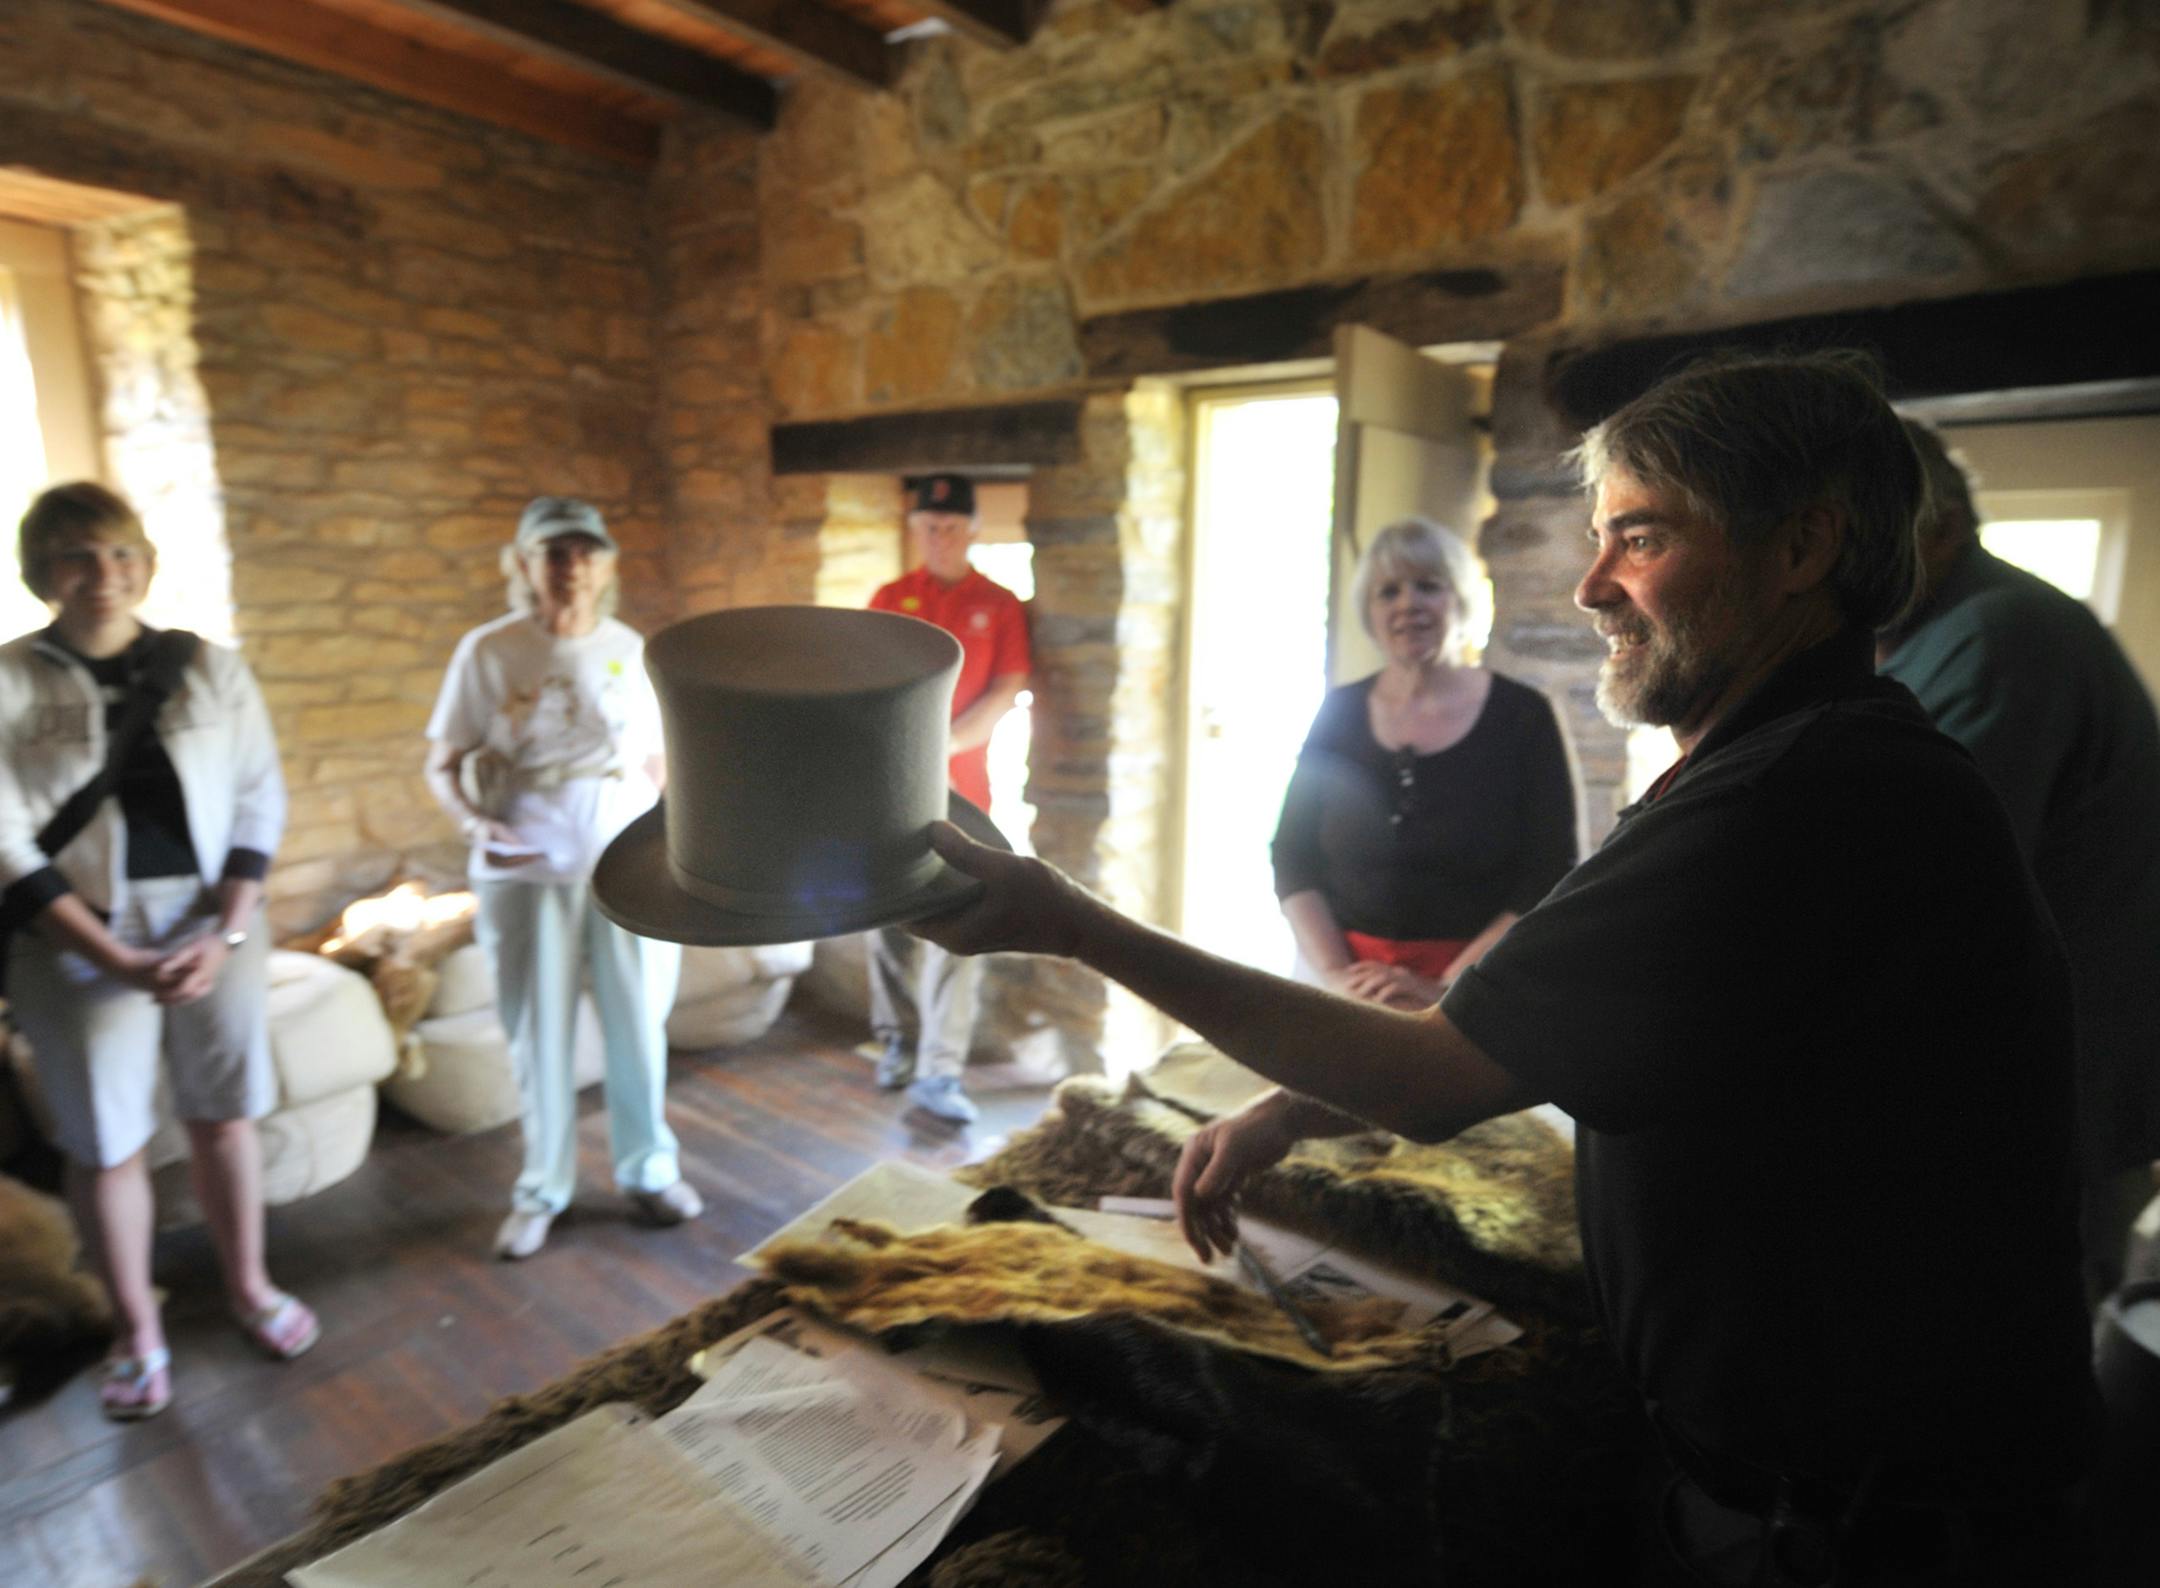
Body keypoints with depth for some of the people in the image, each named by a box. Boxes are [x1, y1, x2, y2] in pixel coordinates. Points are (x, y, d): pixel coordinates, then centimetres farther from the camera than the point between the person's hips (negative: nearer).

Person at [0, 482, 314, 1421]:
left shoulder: (211, 670, 1)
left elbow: (260, 805, 1)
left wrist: (226, 933, -10)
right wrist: (120, 963, -14)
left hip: (216, 930, 1)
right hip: (80, 947, -1)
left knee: (224, 1117, 12)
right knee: (105, 1145, 9)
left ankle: (249, 1288, 32)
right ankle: (138, 1332, 29)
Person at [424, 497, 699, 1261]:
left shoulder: (629, 648, 3)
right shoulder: (488, 650, -3)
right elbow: (443, 766, 0)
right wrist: (477, 823, -18)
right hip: (529, 871, -1)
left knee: (639, 1025, 9)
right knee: (539, 1035, 9)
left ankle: (650, 1169, 29)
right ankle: (541, 1190, 28)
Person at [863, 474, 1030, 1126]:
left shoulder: (1000, 605, 5)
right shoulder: (889, 599, 9)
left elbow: (1006, 692, -5)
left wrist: (942, 745, -14)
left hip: (962, 786, -2)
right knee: (890, 919, 10)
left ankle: (938, 1073, -3)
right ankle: (894, 1040, 29)